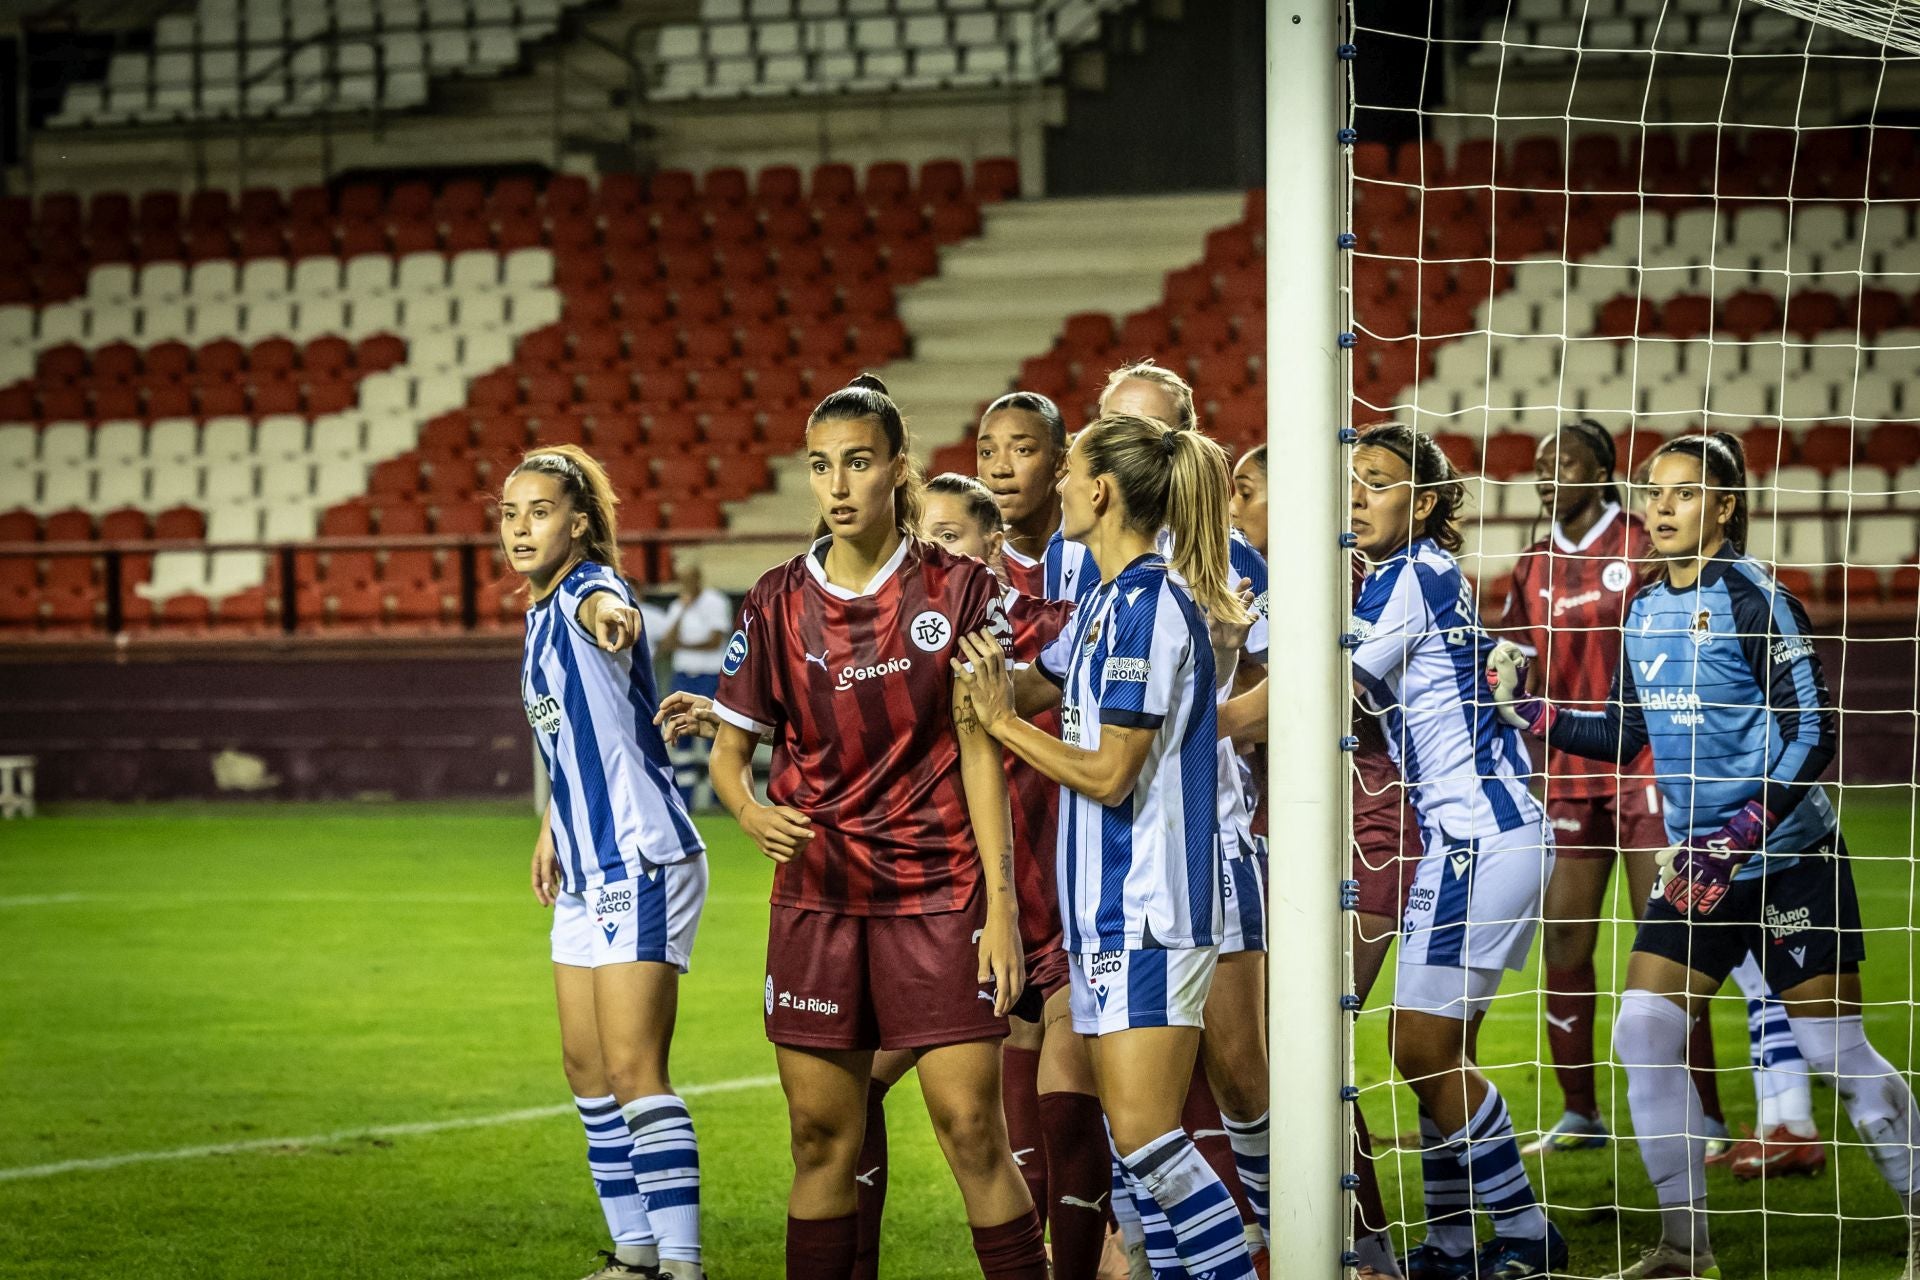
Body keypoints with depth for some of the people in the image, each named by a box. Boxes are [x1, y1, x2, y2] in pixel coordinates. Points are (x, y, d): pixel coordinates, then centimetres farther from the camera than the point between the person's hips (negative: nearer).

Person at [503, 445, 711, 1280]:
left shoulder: (588, 590, -14)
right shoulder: (538, 615, 13)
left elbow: (608, 608, -41)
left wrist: (610, 615, -64)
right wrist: (550, 828, 28)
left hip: (643, 864, -9)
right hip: (586, 872, 9)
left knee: (633, 1068, -14)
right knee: (586, 1065, 12)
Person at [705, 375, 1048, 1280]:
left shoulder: (958, 589, -1)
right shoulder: (778, 602, 4)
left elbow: (981, 753, -1)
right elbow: (729, 750, 10)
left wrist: (1001, 902, -7)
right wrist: (752, 813, -13)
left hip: (939, 897, -2)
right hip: (818, 899, 2)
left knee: (972, 1129, -8)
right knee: (822, 1139, 4)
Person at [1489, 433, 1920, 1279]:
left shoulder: (1754, 599, -14)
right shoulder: (1644, 613, 7)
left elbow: (1814, 734, -17)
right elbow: (1625, 734, 16)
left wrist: (1738, 840, -24)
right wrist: (1527, 712, 2)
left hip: (1790, 861, -7)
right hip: (1699, 867, 7)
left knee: (1835, 1052, -4)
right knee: (1643, 1033, -3)